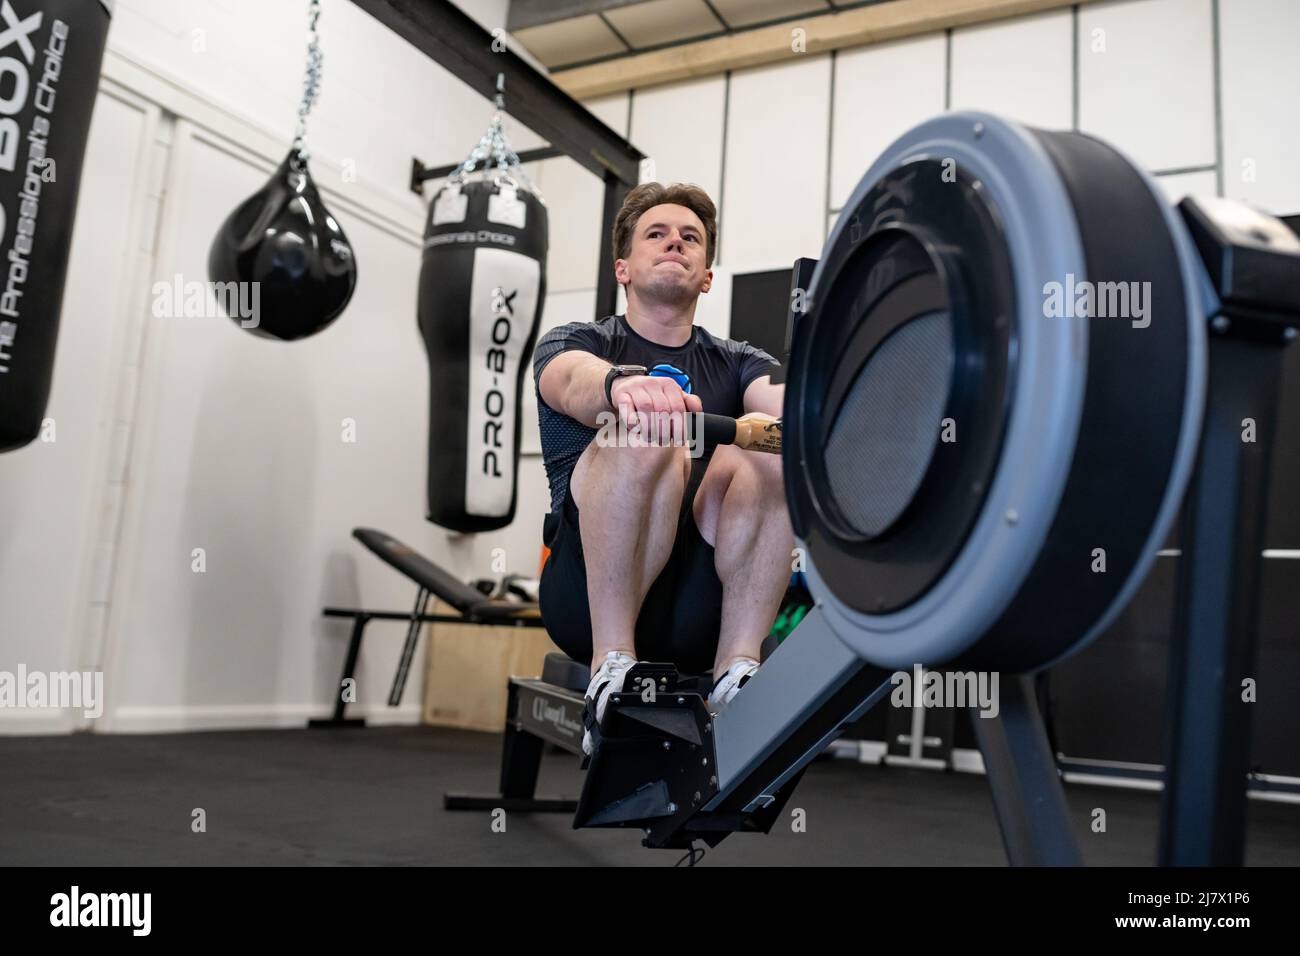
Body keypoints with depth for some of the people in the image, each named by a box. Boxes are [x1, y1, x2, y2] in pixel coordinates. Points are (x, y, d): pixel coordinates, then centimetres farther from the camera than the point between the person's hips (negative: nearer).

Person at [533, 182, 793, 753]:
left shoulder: (735, 363, 18)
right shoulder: (572, 344, 10)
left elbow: (786, 397, -6)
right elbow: (575, 383, -16)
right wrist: (622, 385, -41)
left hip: (706, 605, 2)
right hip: (593, 593, -2)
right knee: (645, 433, -28)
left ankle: (736, 669, -19)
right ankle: (613, 664, -22)